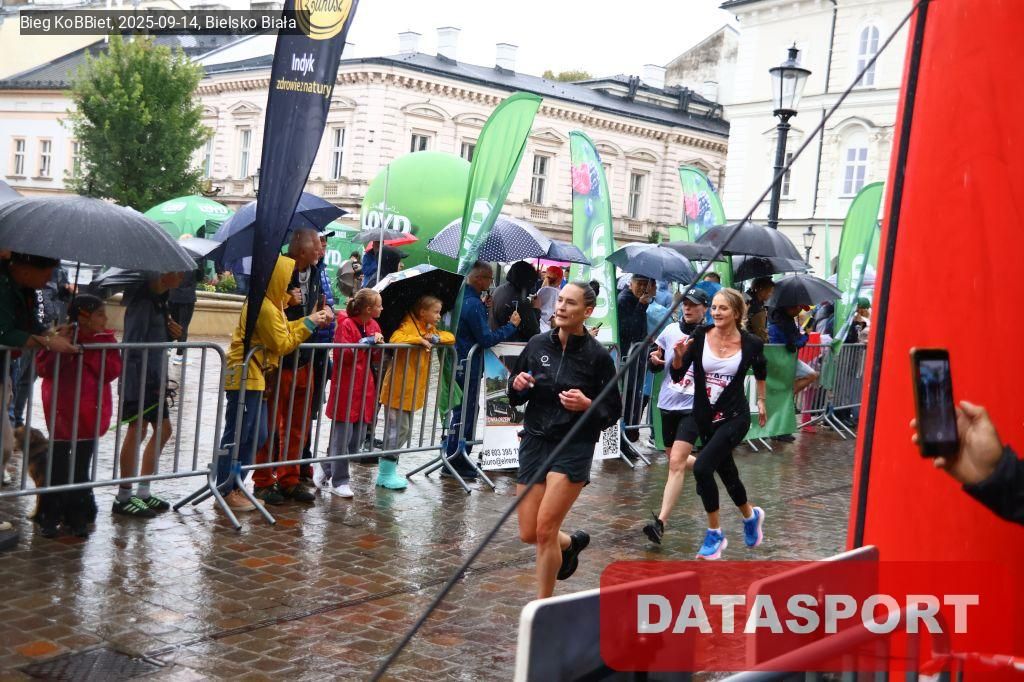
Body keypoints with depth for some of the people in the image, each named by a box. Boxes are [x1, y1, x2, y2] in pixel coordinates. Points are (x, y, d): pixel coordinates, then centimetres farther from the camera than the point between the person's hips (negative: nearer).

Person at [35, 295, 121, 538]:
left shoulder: (106, 339, 2)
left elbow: (112, 371, -9)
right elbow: (42, 368, -13)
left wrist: (93, 347, -16)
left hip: (90, 414, 3)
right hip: (62, 412, -3)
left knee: (81, 467, 11)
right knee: (58, 466, 6)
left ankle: (77, 517, 20)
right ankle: (49, 516, 17)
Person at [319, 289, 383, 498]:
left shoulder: (373, 325, 11)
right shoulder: (346, 325, -12)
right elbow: (342, 355, -18)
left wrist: (378, 345, -3)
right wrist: (364, 343, -22)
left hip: (365, 389, 8)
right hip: (346, 389, -8)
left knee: (358, 438, 11)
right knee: (342, 437, -3)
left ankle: (329, 473, 25)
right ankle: (339, 481, 7)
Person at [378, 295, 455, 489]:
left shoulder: (430, 329, 12)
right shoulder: (408, 326, -14)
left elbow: (450, 337, 10)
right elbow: (395, 339, -31)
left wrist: (436, 338, -9)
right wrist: (419, 340, -28)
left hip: (412, 392, 9)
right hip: (398, 391, -9)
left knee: (406, 431, 14)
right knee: (398, 430, -6)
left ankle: (389, 470, 23)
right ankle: (386, 474, 2)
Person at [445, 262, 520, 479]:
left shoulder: (462, 296, 10)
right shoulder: (473, 304, -21)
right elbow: (487, 339, -20)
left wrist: (485, 307, 10)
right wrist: (511, 325, -11)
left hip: (460, 362, 10)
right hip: (468, 366, -10)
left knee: (467, 411, 18)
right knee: (464, 414, -1)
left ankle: (460, 456, 26)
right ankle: (453, 463, 5)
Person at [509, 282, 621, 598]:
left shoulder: (597, 355, -7)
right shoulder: (537, 344, 2)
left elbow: (613, 411, -2)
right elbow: (515, 397, 13)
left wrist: (587, 405, -21)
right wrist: (517, 385, -9)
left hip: (574, 446, -4)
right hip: (535, 441, 4)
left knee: (545, 530, -13)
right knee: (528, 534, 6)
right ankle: (572, 542, 41)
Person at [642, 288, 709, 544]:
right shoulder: (670, 331, 4)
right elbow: (655, 366, 15)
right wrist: (654, 360, -9)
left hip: (693, 407, -5)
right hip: (668, 404, 5)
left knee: (676, 463, -15)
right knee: (676, 460, 17)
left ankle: (660, 522, -18)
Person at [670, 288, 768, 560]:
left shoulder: (751, 343, -9)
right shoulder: (699, 338, -8)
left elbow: (760, 369, 13)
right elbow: (677, 377, -7)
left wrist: (761, 400, 21)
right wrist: (679, 356, -25)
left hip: (734, 417, -4)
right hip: (704, 417, 4)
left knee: (702, 467, -20)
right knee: (726, 472, 18)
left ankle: (715, 534, -2)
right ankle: (751, 516, 48)